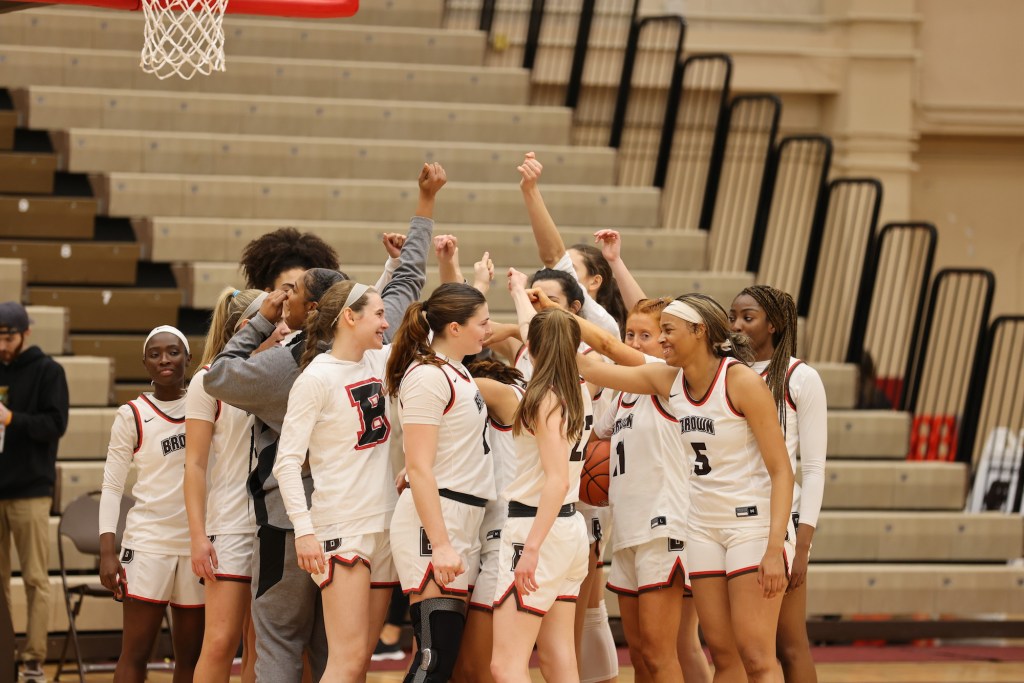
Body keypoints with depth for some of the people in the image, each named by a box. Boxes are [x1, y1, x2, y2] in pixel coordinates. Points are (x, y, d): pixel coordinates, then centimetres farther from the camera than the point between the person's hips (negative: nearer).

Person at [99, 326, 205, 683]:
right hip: (147, 542, -3)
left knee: (191, 654, 7)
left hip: (198, 542, 3)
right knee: (135, 653, -4)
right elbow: (112, 486, -2)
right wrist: (107, 551, -11)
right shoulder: (132, 415, -1)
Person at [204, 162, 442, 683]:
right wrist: (426, 203, 17)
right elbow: (407, 282, 9)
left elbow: (217, 375, 1)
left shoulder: (281, 366, -16)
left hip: (289, 522, -5)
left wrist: (260, 321, 3)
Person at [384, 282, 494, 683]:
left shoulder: (456, 372, 12)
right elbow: (419, 469, -18)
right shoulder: (427, 377, -13)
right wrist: (440, 545, -23)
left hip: (464, 522, 10)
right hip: (434, 520, -10)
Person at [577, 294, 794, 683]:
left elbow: (781, 471, -16)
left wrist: (774, 549, -22)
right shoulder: (668, 380, 4)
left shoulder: (742, 381, -15)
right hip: (704, 528, 7)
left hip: (753, 524, -7)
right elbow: (589, 368, 11)